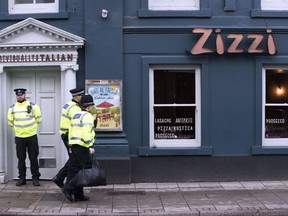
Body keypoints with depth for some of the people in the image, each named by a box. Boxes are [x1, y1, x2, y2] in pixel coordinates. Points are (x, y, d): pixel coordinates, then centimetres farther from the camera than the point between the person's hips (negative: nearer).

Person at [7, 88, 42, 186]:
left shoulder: (33, 106, -3)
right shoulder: (12, 108, 3)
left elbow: (38, 119, 6)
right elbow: (10, 122, 14)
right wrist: (18, 129, 13)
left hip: (32, 136, -2)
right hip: (19, 137, 2)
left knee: (33, 158, 2)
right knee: (21, 159, 8)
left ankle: (35, 178, 10)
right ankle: (22, 178, 17)